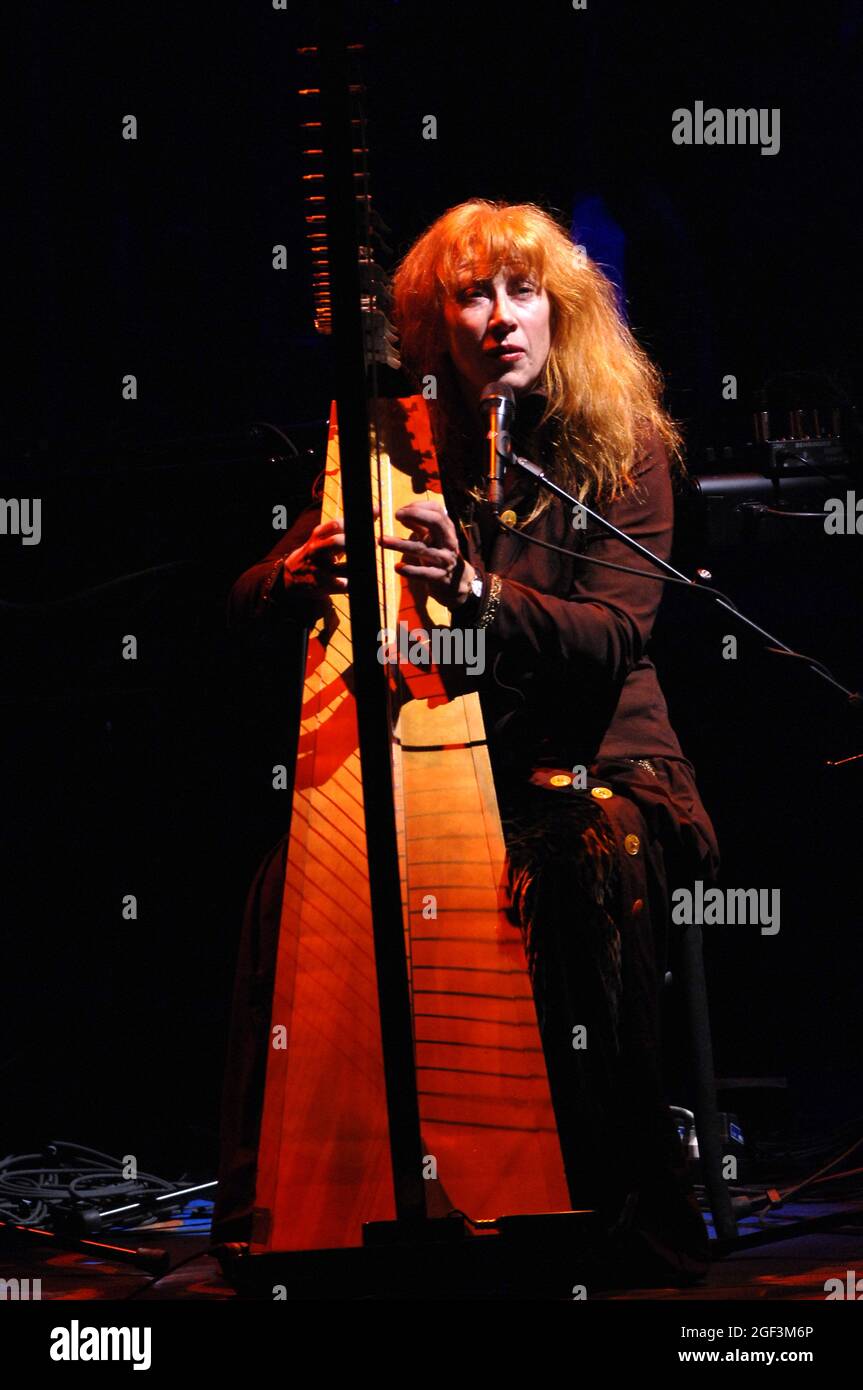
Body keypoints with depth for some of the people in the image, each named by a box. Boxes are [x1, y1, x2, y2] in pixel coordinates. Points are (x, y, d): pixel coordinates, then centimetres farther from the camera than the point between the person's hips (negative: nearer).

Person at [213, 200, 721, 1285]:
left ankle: (627, 1211, -21)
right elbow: (246, 604, 3)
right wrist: (301, 573, -22)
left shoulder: (625, 448, -1)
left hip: (591, 763, -2)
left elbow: (614, 635, -14)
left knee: (586, 869, -34)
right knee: (294, 877, -23)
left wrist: (477, 591, -32)